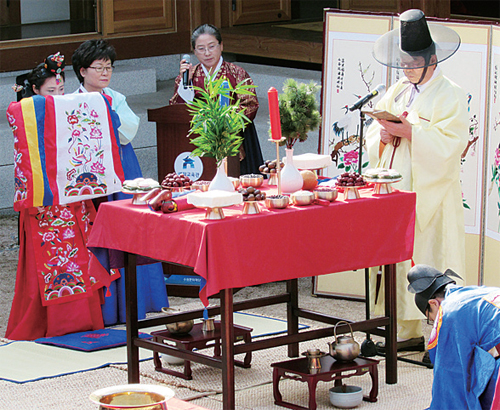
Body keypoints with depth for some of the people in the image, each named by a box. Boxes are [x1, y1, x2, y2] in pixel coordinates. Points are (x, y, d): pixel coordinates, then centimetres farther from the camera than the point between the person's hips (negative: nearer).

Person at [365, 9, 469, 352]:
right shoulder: (399, 91, 17)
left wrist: (408, 132, -21)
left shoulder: (450, 96, -4)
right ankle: (409, 333, 13)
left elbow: (449, 145, -15)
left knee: (430, 264, -8)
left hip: (431, 196, -7)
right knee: (399, 261, 6)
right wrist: (384, 135, -6)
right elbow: (372, 136, 17)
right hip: (396, 192, 7)